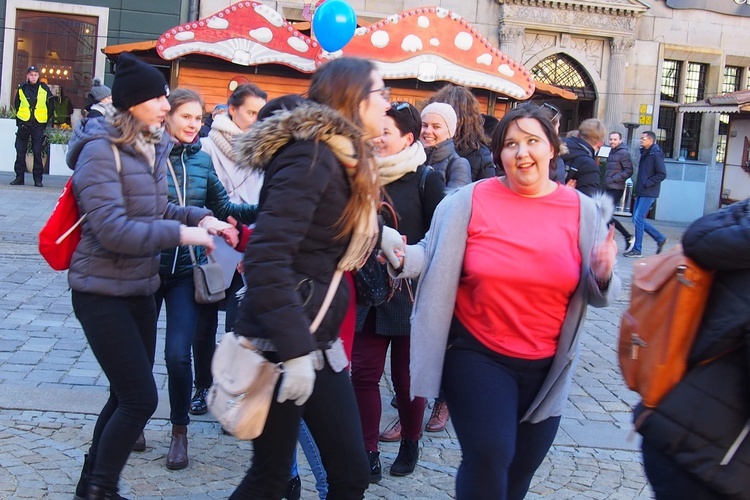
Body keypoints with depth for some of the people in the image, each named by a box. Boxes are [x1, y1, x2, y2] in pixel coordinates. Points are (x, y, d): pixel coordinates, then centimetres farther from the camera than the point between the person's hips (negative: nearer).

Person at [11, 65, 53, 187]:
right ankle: (19, 177, 8)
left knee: (37, 152, -2)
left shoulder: (45, 89, 0)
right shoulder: (21, 89, 4)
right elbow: (16, 105, 15)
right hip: (24, 124, 2)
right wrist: (20, 117, 10)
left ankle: (38, 178, 4)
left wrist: (47, 120, 6)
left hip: (39, 124, -2)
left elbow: (51, 106, 8)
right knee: (20, 152, 2)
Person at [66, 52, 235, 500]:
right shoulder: (101, 151, -17)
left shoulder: (152, 147, 5)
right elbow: (112, 228, -24)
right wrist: (182, 234, -21)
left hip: (141, 288, 8)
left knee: (127, 395, 16)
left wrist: (199, 217, 0)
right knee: (141, 398, -7)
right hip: (103, 292, -8)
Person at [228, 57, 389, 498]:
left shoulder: (345, 160, 11)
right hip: (281, 343, -9)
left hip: (320, 340, 9)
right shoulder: (312, 156, -17)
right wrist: (295, 350, -29)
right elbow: (266, 257, -27)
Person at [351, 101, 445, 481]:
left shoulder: (426, 179, -6)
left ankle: (410, 444, 30)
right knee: (364, 372, 1)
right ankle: (369, 454, 11)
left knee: (406, 375, 9)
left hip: (410, 292, -4)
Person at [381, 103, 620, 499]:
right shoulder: (470, 200, -7)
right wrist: (401, 255, -24)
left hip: (546, 366, 3)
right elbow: (435, 260, -4)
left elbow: (596, 296, 2)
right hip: (477, 355, -3)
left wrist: (603, 275, -20)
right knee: (489, 457, -17)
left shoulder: (584, 211, -2)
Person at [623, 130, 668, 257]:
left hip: (648, 193, -9)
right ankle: (660, 238, 23)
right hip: (641, 192, 9)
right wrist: (638, 187, 12)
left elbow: (662, 174, -16)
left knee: (638, 219, -9)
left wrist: (646, 183, -16)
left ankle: (637, 249, -1)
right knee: (637, 219, 10)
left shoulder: (656, 155, -12)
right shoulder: (644, 153, 15)